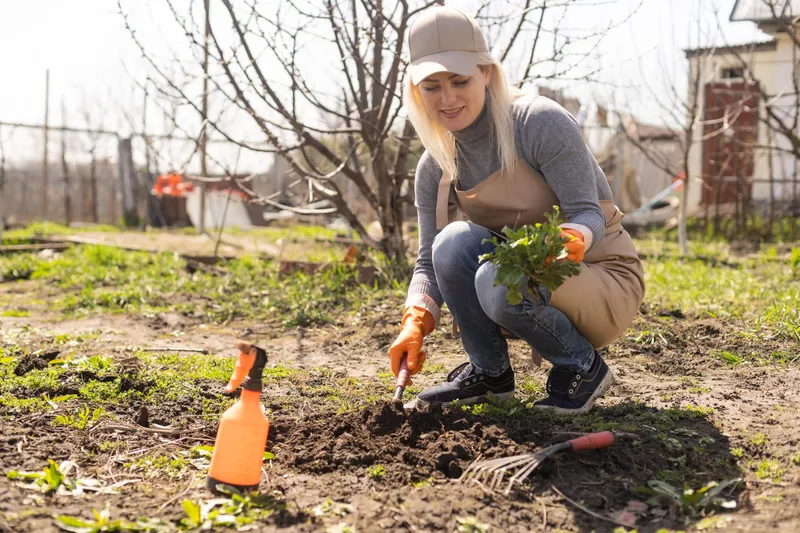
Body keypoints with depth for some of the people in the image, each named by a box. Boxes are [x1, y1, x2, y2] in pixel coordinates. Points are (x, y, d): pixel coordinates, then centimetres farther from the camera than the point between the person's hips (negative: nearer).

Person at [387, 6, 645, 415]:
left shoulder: (541, 123, -19)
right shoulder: (435, 168, -3)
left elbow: (590, 214, -21)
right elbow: (430, 263, -3)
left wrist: (573, 239, -45)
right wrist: (416, 323, -23)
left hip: (602, 284, -5)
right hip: (523, 275, 5)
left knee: (500, 281, -35)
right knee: (455, 242, -25)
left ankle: (582, 368, -7)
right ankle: (490, 371, -4)